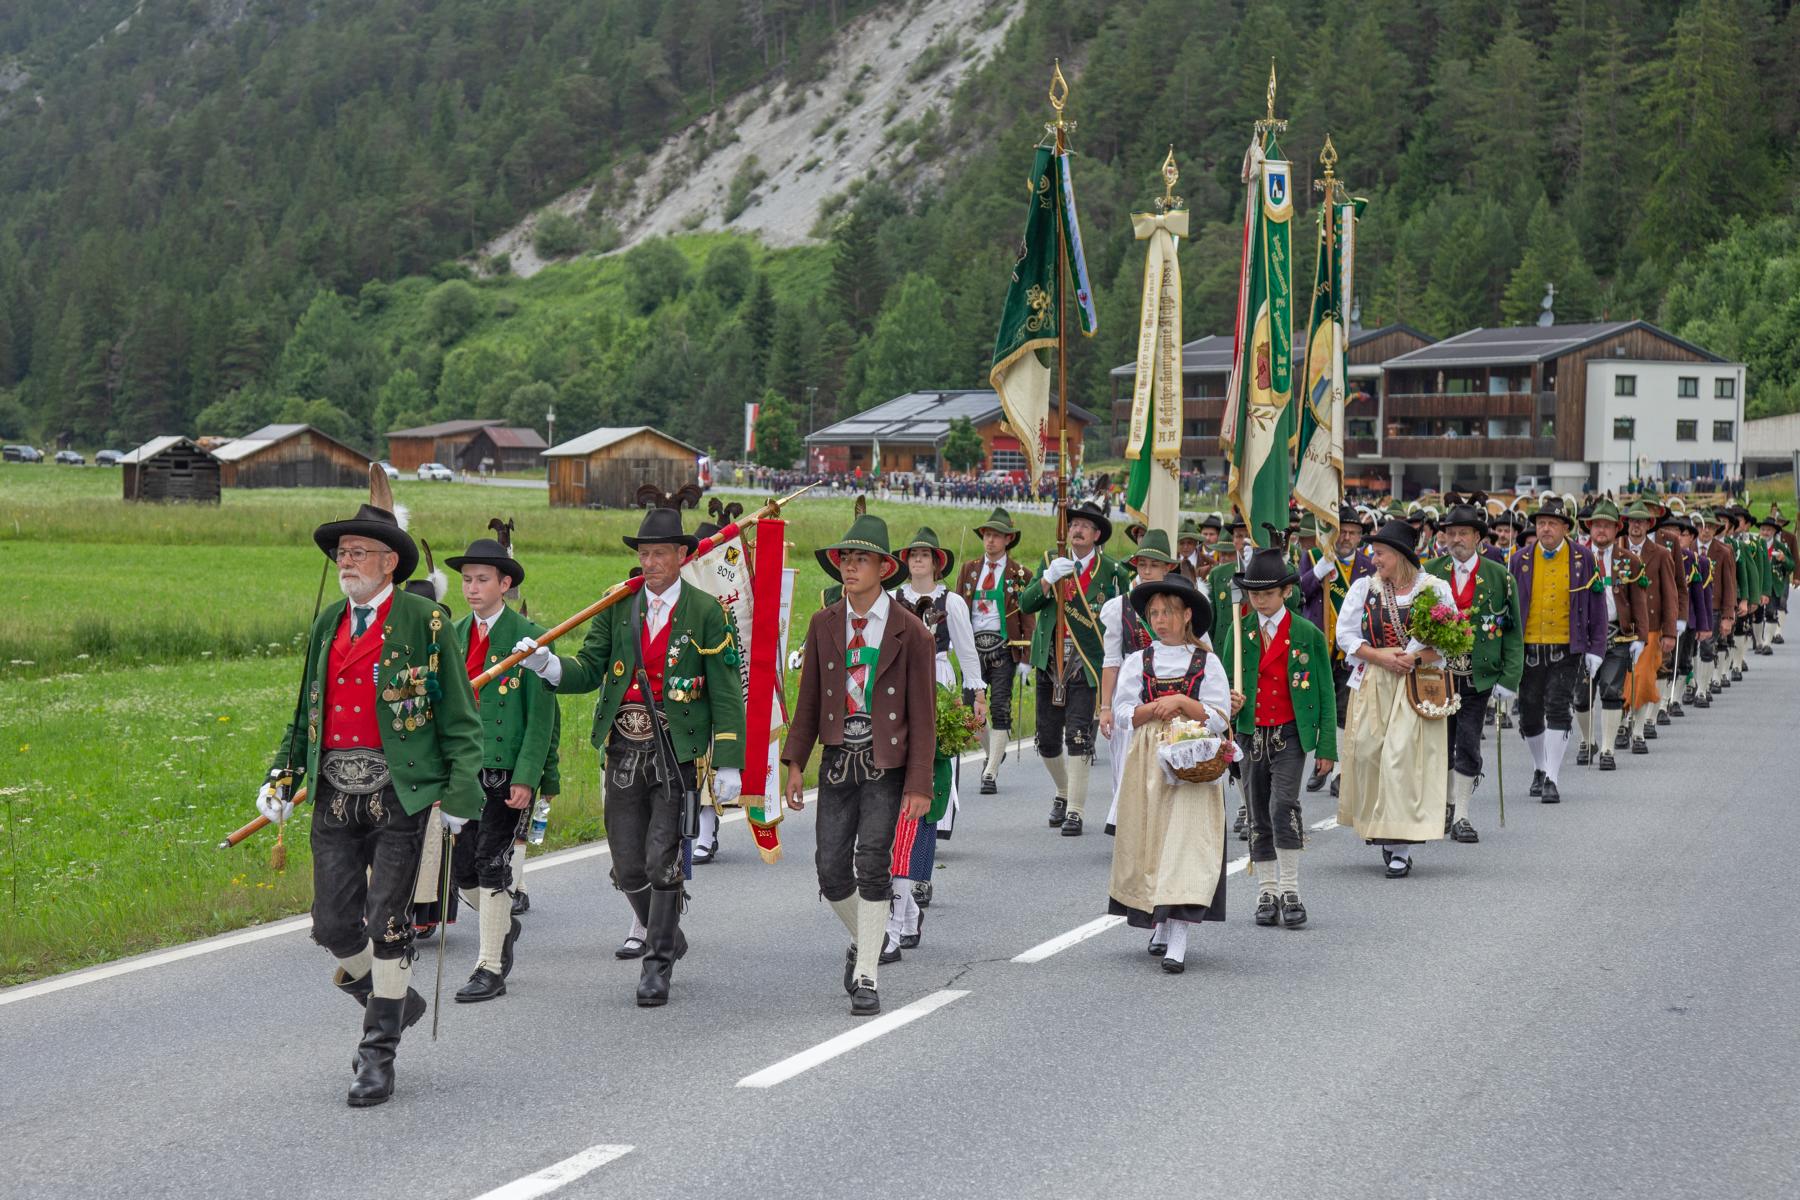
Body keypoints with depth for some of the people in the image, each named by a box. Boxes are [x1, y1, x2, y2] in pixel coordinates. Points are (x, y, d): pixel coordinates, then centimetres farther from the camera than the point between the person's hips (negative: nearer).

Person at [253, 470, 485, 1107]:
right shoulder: (328, 624, 14)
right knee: (334, 924, 4)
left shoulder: (425, 623, -4)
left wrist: (461, 791, -11)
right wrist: (283, 775, 8)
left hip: (400, 792, -5)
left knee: (388, 924, -3)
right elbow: (306, 712, 20)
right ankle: (394, 1000, 31)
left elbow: (460, 715, -4)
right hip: (336, 796, 5)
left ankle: (378, 1054, 8)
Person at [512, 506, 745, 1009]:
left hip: (677, 751, -4)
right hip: (623, 750, 4)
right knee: (627, 866, 7)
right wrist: (547, 664, -16)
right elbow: (589, 671, 5)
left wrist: (728, 763, -8)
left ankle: (658, 965, 4)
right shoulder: (617, 607, 9)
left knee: (663, 861, -7)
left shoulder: (705, 612, -1)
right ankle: (668, 936, 30)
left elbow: (725, 691, -3)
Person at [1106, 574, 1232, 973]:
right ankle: (1161, 925, 23)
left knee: (1184, 839, -12)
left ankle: (1177, 941, -17)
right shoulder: (1138, 662, 9)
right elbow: (1122, 712, 1)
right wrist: (1156, 708, -14)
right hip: (1148, 761, 3)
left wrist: (1182, 702, -13)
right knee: (1149, 842, 5)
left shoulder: (1206, 662, 4)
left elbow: (1220, 718, -1)